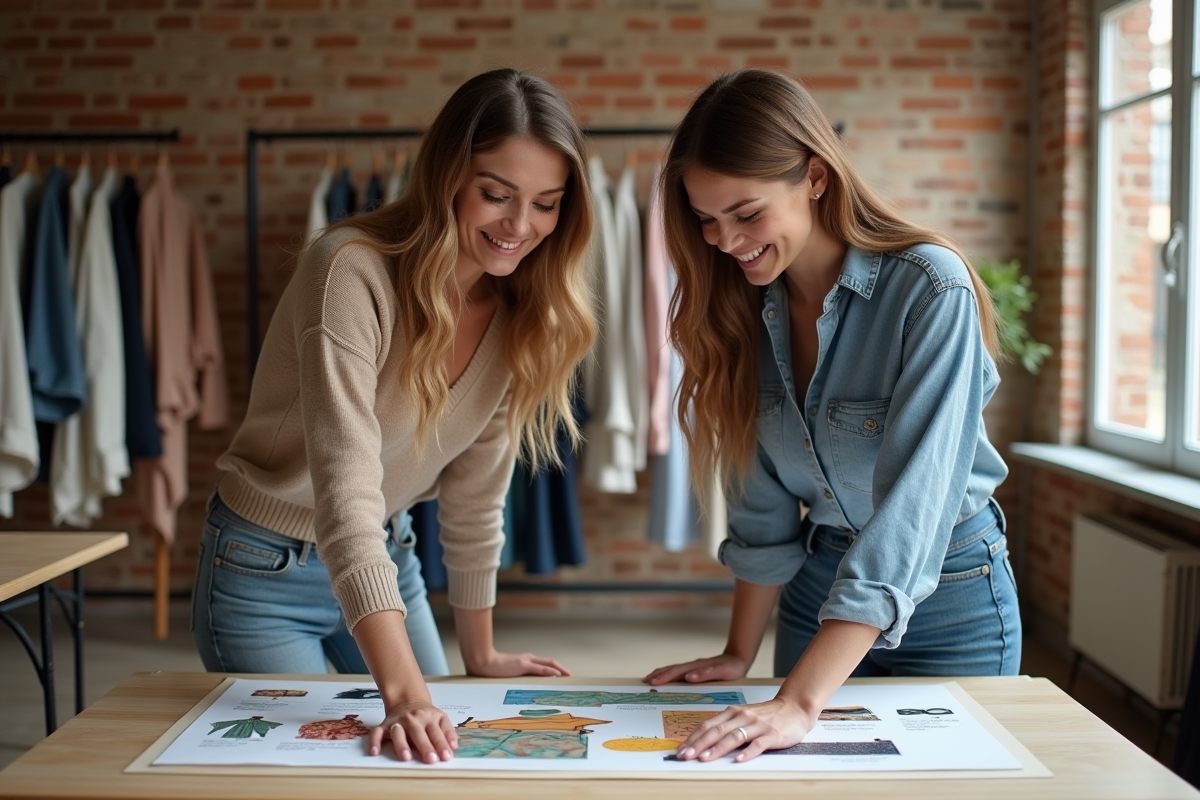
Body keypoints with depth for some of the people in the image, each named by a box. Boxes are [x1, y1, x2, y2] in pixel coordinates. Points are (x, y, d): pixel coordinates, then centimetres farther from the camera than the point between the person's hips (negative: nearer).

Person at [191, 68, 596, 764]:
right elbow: (346, 487, -38)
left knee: (440, 758, 14)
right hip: (268, 572, -6)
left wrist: (480, 654, 5)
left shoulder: (522, 313, -8)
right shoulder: (353, 271, -29)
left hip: (389, 557, 6)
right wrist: (403, 688, -46)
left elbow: (475, 495, 0)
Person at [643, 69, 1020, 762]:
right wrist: (739, 653, -1)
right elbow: (763, 504, 0)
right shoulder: (747, 308, -6)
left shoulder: (931, 290, -24)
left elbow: (909, 507, -32)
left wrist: (800, 701, -36)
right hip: (817, 584, 5)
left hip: (948, 593, -4)